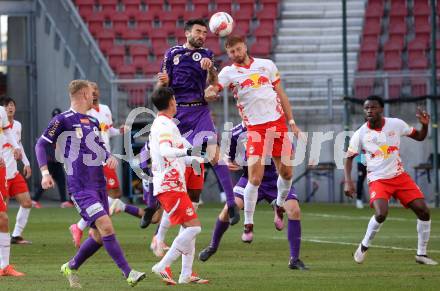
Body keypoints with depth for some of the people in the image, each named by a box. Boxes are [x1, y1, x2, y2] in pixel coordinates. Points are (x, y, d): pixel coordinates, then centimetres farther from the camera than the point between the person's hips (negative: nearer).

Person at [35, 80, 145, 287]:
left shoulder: (93, 122, 17)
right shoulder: (63, 120, -5)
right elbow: (41, 144, -4)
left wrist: (110, 157, 5)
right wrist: (45, 172, -16)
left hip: (99, 184, 8)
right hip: (80, 186, -8)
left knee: (99, 236, 9)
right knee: (106, 226, -19)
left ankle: (71, 267, 29)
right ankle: (128, 273, -18)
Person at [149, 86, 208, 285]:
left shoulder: (158, 124, 18)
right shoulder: (166, 125, -13)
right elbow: (165, 151, -31)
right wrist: (187, 152, -46)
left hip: (169, 185, 10)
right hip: (170, 186, -10)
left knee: (189, 228, 12)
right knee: (193, 227, -15)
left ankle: (186, 275, 10)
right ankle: (162, 267, -15)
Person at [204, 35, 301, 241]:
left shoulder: (267, 65, 9)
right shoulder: (229, 72, 1)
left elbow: (281, 94, 15)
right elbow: (211, 90, -14)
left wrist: (291, 121, 13)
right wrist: (209, 93, -39)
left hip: (278, 123, 3)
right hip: (255, 128, -3)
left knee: (286, 173, 7)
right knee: (254, 178, -13)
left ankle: (280, 205, 36)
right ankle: (248, 225, -1)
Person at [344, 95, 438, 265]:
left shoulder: (396, 124, -4)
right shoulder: (360, 135, -8)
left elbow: (419, 137, 9)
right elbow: (349, 158, 3)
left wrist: (425, 124, -12)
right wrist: (348, 181, -9)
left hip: (400, 176, 3)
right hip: (378, 180, -3)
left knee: (423, 211, -5)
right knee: (381, 214, -28)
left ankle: (421, 254, 10)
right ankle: (364, 247, -2)